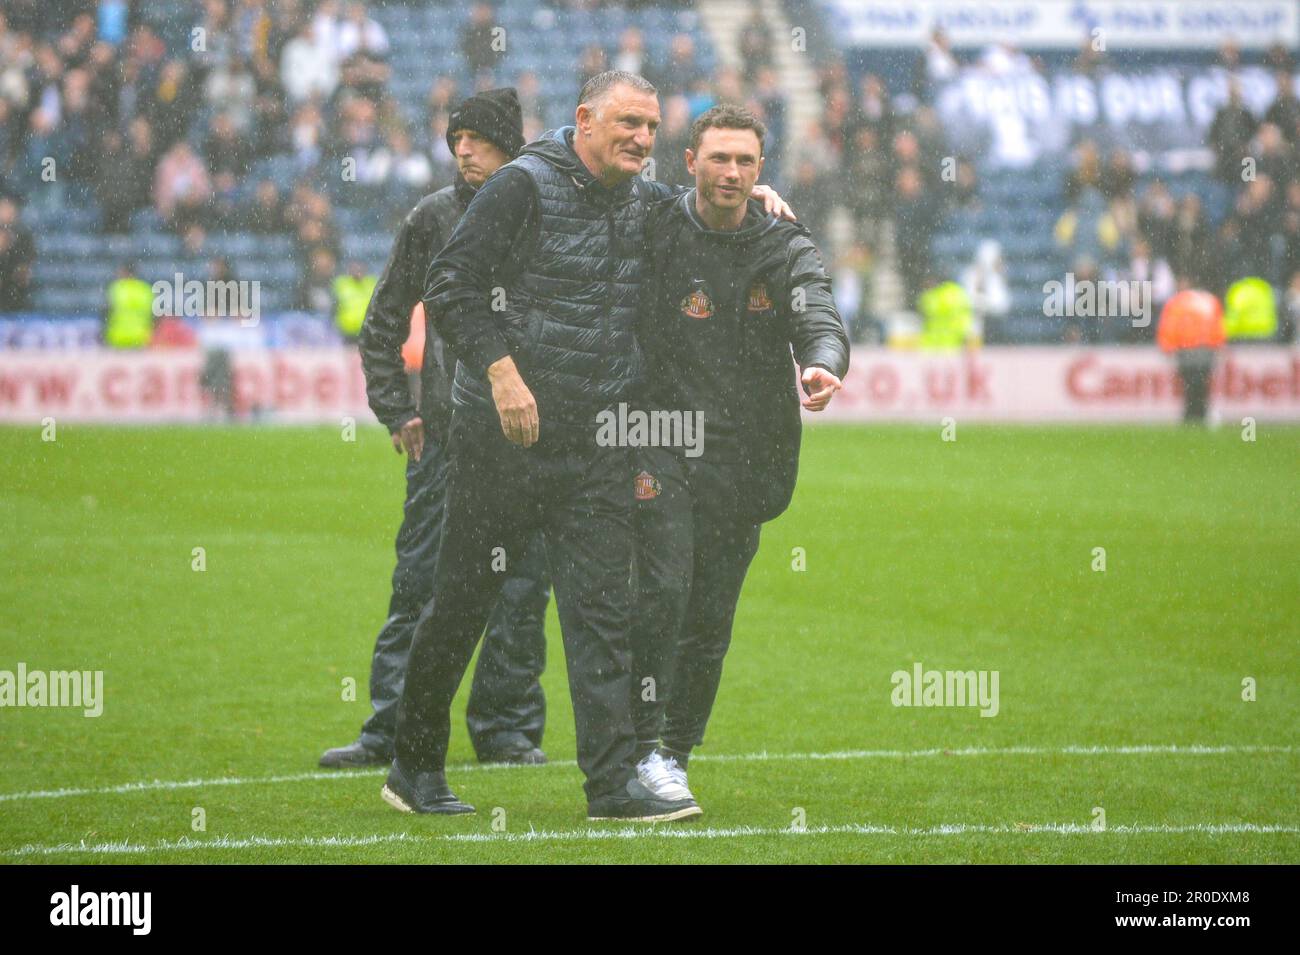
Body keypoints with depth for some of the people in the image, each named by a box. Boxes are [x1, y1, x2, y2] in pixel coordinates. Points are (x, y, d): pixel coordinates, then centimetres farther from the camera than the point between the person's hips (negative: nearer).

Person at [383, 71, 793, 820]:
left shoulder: (647, 202, 11)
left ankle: (613, 780, -5)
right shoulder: (524, 186, -8)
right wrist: (501, 370, -21)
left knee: (602, 605, -3)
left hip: (598, 442, 5)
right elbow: (451, 287, -12)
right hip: (503, 430, -5)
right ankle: (415, 765, 17)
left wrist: (750, 192, 13)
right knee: (462, 600, 4)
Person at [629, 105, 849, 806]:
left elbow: (820, 323, -15)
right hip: (663, 440, -2)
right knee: (662, 590, -18)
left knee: (711, 617, 7)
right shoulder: (655, 234, 0)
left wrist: (823, 365, -41)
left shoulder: (787, 250, 2)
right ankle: (644, 747, -12)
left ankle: (675, 754, 20)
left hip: (747, 457, 2)